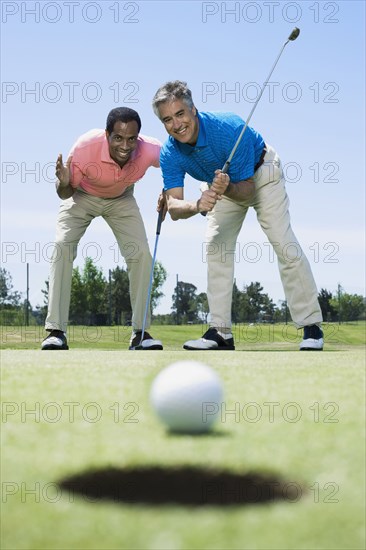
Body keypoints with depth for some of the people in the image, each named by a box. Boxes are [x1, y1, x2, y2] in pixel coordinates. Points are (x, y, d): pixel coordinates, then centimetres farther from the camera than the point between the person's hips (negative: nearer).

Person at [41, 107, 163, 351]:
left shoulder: (150, 150, -35)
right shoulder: (85, 147, -37)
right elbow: (65, 193, -21)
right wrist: (64, 183, -45)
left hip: (121, 201, 2)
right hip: (82, 196, -1)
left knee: (141, 253, -14)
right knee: (62, 246, -21)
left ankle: (140, 332, -3)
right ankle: (56, 331, -19)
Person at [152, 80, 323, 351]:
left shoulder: (230, 129, -38)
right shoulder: (170, 153, -25)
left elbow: (247, 190, -30)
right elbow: (174, 207, -31)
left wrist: (227, 189, -52)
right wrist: (197, 206, -52)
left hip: (261, 172, -4)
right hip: (224, 181, 5)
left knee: (285, 244, -13)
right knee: (216, 246, -7)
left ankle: (311, 325, -6)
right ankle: (221, 332, -5)